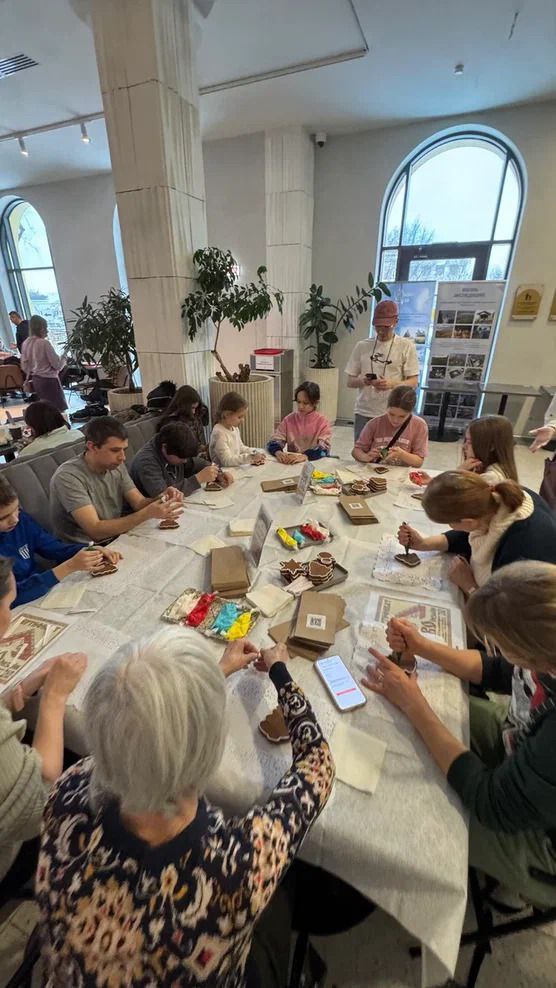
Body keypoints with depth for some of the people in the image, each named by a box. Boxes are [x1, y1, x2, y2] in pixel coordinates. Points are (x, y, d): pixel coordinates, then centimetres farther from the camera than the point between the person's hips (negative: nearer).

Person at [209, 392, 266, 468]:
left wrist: (255, 453, 4)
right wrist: (250, 457, -27)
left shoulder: (235, 428, 8)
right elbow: (227, 461, -22)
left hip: (236, 469, 8)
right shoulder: (219, 433, -16)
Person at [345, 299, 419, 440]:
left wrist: (392, 384, -20)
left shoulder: (406, 346, 2)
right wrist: (362, 381, -13)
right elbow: (350, 381, 9)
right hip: (364, 413, 2)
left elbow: (413, 382, -1)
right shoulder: (362, 346, 8)